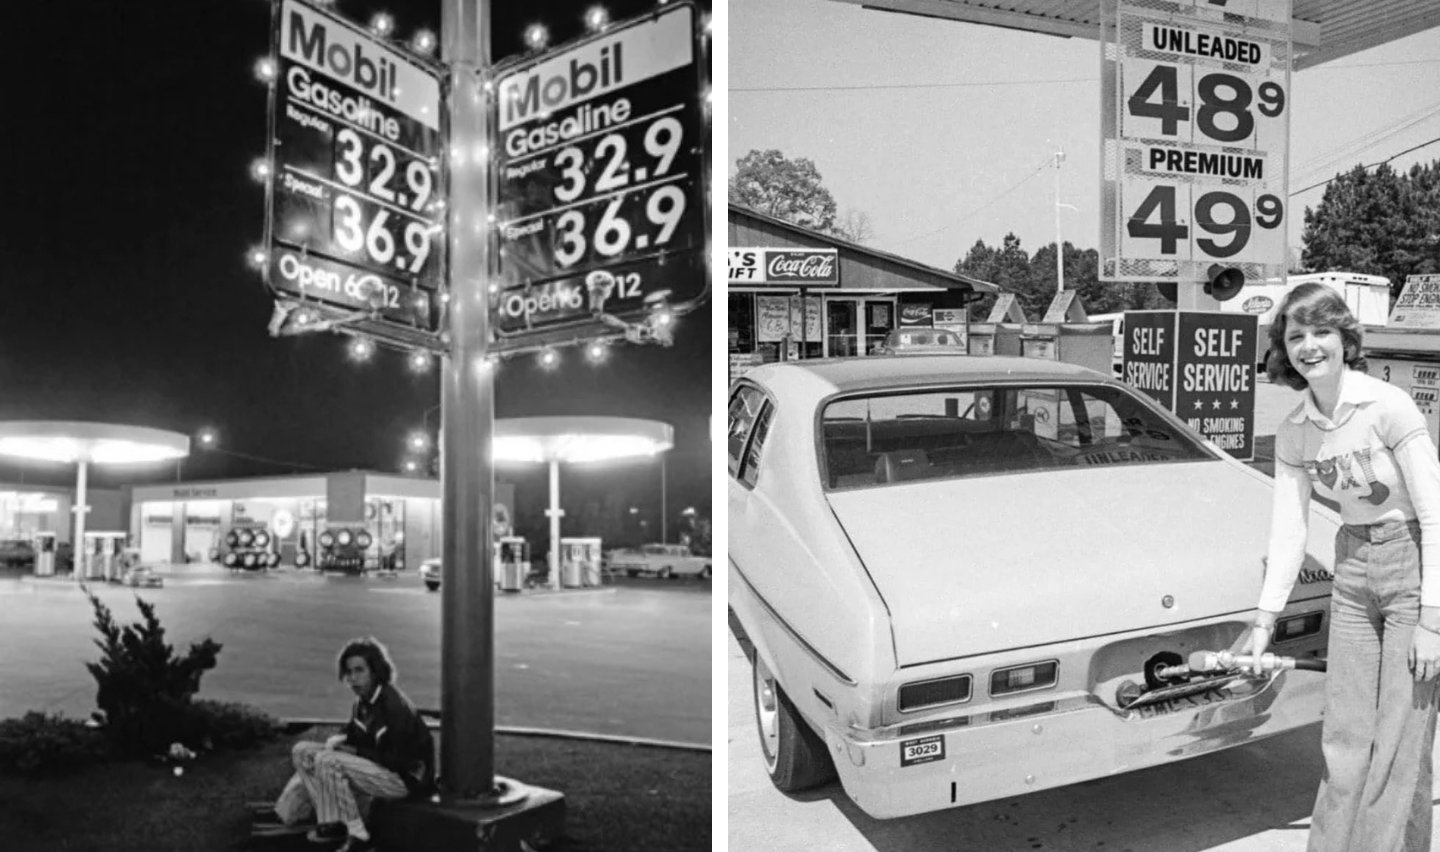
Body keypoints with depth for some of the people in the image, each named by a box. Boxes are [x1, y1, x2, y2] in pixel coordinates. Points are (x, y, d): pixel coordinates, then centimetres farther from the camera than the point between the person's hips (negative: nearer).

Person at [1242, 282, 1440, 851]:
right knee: (1345, 736, 11)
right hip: (1353, 574, 5)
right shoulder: (1292, 434, 0)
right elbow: (1289, 531, 1)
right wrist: (1264, 621, -3)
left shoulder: (1388, 407, -17)